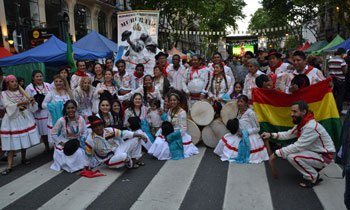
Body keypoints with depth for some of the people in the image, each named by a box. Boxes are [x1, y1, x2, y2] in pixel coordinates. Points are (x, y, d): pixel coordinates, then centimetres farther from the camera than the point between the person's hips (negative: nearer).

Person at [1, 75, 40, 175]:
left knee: (24, 139, 9)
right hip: (12, 119, -4)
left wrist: (32, 102, -14)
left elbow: (28, 105, 7)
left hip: (24, 118, 4)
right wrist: (19, 103, -24)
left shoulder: (21, 92, 10)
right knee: (11, 143, -4)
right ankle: (9, 166, -1)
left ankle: (23, 159, 28)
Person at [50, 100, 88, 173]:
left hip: (76, 143, 2)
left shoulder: (80, 119, -11)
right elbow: (53, 133, -9)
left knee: (79, 154, -24)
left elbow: (84, 133, 0)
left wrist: (80, 142, -13)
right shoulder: (62, 120, -18)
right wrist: (61, 143, -13)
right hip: (63, 143, -2)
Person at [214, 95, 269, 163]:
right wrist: (233, 127, -2)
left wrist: (244, 132, -20)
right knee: (225, 140, -3)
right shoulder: (239, 112, 4)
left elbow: (257, 128, -16)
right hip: (240, 136, 7)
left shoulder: (251, 113, -19)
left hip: (249, 138, -7)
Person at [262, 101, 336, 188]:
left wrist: (277, 153, -23)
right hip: (314, 152, 9)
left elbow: (298, 146, -29)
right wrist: (271, 135, -7)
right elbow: (289, 134, 8)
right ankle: (313, 168, 12)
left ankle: (313, 177, -5)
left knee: (293, 157, -26)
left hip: (324, 156, -9)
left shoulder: (311, 127, -30)